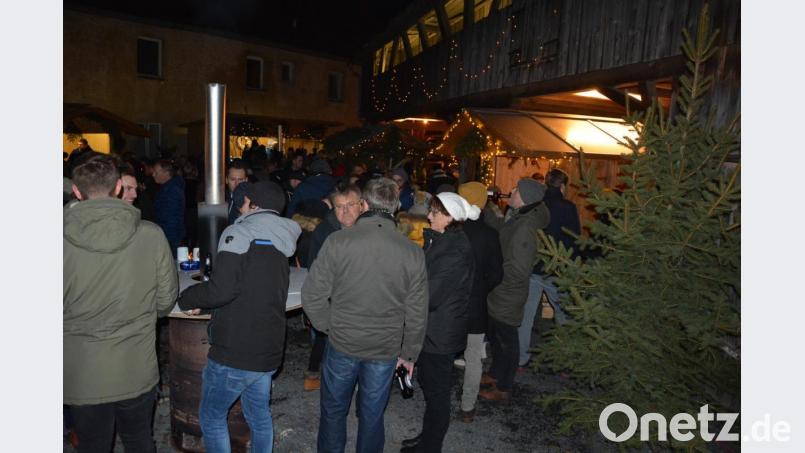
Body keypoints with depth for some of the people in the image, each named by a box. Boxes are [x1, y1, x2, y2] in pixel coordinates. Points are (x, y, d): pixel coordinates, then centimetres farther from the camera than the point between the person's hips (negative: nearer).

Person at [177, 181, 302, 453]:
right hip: (269, 352, 7)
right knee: (259, 416, 22)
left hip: (234, 353, -7)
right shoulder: (280, 243, 10)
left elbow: (222, 290, -24)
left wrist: (186, 298, -5)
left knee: (211, 417, 14)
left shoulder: (239, 234, -14)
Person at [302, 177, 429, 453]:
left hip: (342, 344, -1)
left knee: (333, 409, 22)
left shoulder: (337, 242, -16)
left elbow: (312, 296, -12)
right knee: (372, 414, 20)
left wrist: (328, 326, 5)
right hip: (386, 350, 1)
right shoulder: (413, 253, -9)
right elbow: (417, 314, -3)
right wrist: (409, 354, 10)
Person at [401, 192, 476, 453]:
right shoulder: (438, 240, 5)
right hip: (430, 329, 9)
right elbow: (424, 277, 11)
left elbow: (429, 296, -26)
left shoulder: (455, 254, -25)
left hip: (440, 333, -9)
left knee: (436, 391, 9)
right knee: (427, 383, 23)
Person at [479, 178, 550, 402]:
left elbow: (520, 270, -27)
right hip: (500, 293, 9)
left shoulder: (525, 228, -27)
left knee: (506, 340, 9)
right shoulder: (518, 220, 1)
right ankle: (495, 374, 44)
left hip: (508, 297, -9)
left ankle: (503, 388, 28)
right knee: (495, 335, 24)